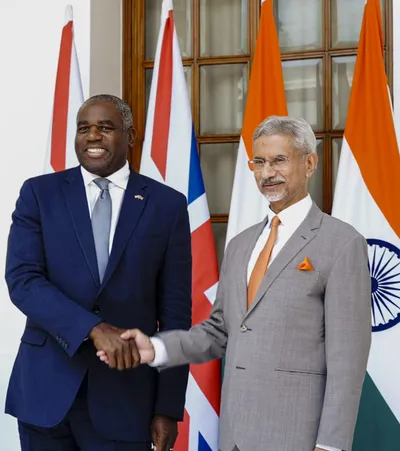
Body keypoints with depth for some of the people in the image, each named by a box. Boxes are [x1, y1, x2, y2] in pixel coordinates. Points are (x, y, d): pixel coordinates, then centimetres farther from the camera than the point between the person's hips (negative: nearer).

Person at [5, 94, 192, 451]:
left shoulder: (167, 204, 1)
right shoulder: (40, 193, 2)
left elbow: (175, 311, 1)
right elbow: (22, 279, -9)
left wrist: (169, 407, -2)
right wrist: (94, 328, -22)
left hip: (124, 393, 0)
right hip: (46, 388, 1)